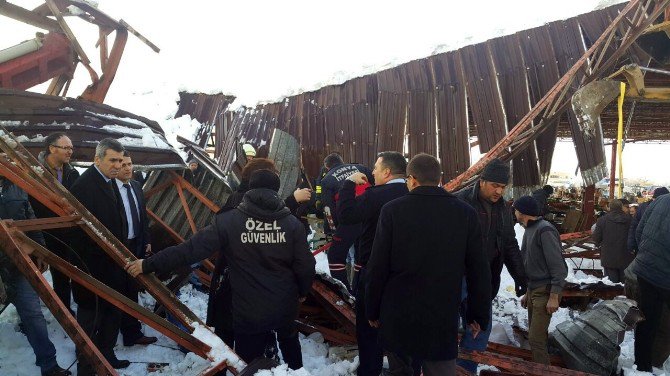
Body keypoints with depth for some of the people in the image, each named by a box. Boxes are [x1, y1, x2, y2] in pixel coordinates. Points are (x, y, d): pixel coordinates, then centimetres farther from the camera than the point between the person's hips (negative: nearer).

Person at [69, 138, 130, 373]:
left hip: (113, 263, 9)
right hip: (94, 267, -9)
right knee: (91, 317, 7)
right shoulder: (85, 185, -20)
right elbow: (82, 229, -22)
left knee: (112, 313, 21)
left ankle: (106, 355, 38)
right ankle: (86, 366, 24)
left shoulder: (111, 181, 8)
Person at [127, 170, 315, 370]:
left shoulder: (228, 221, -14)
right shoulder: (293, 223, -11)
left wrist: (149, 264, -3)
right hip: (286, 307, 3)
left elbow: (191, 248, -14)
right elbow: (305, 266, -8)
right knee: (290, 344, 32)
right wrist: (303, 292, 12)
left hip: (248, 312, -2)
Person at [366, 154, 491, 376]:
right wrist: (478, 315, 12)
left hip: (397, 316, 0)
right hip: (442, 318, 1)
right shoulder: (466, 213, -3)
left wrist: (372, 310, 5)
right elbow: (479, 271, 0)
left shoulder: (392, 210, -9)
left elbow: (377, 268, -8)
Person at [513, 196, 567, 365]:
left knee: (536, 338, -9)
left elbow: (558, 266, -19)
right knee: (537, 335, 16)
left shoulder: (545, 230, -17)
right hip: (533, 290, 9)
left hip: (545, 292, -9)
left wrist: (554, 297, -19)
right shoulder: (529, 230, 12)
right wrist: (527, 292, 20)